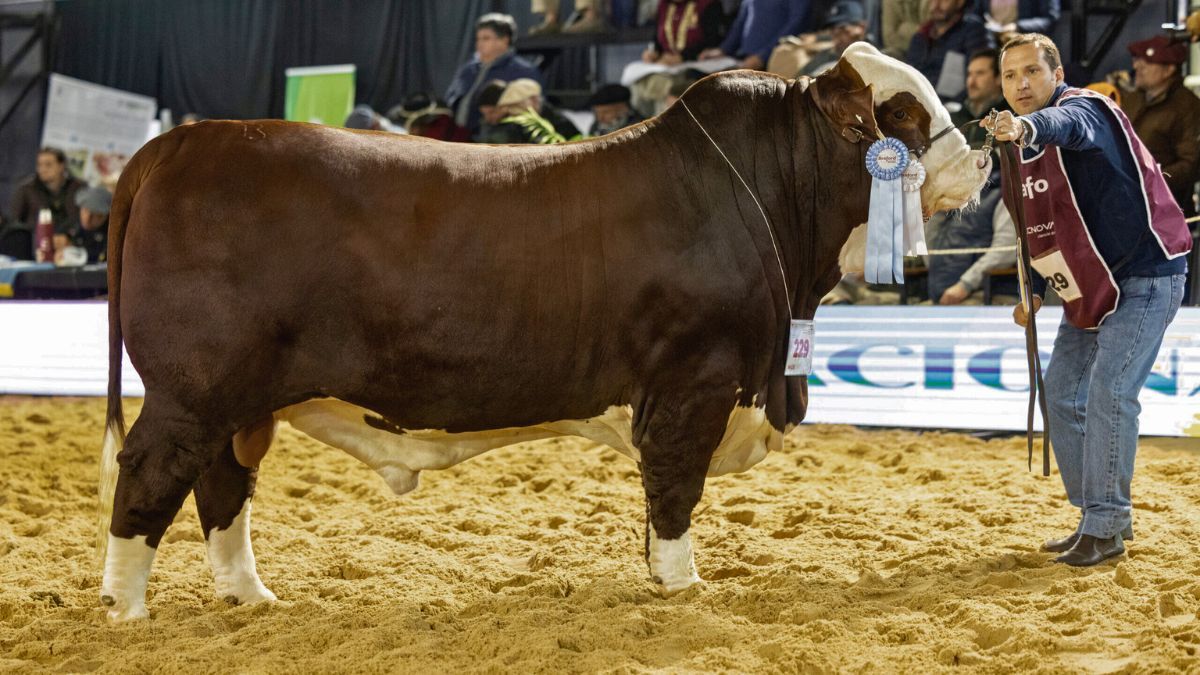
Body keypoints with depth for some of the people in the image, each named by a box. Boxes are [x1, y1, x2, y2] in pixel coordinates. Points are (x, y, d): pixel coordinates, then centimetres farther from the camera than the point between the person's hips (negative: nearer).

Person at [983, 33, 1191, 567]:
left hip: (1145, 276, -9)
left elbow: (1067, 124, -45)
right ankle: (1099, 516, 21)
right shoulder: (1024, 148, 9)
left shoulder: (1085, 109, -17)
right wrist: (1036, 292, 14)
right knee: (1061, 393, 9)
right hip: (1089, 284, 9)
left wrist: (1026, 126, -66)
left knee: (1108, 392, -18)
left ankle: (1105, 527, -9)